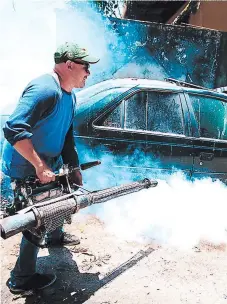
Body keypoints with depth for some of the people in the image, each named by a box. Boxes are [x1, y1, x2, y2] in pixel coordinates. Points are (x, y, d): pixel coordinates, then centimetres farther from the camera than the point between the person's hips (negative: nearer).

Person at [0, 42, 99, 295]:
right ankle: (21, 279, 22)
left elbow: (67, 139, 11)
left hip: (49, 165, 10)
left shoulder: (69, 97, 6)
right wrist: (40, 166, -31)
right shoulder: (45, 89, -26)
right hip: (26, 170, -10)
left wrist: (75, 173, 9)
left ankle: (55, 236, 55)